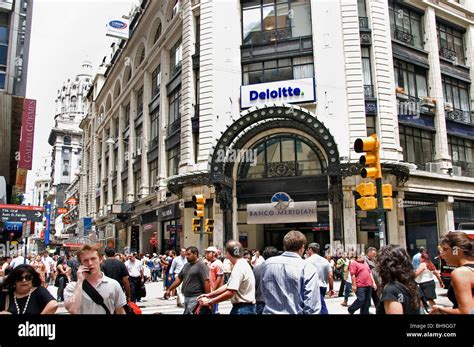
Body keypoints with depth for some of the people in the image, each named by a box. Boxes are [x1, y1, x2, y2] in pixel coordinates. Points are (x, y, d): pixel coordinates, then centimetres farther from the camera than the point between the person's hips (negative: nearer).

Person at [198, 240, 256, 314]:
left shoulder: (239, 268, -20)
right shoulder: (243, 264, 13)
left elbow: (230, 293, -25)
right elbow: (228, 286, 16)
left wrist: (209, 301, -16)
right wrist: (209, 295, 12)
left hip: (242, 309, -10)